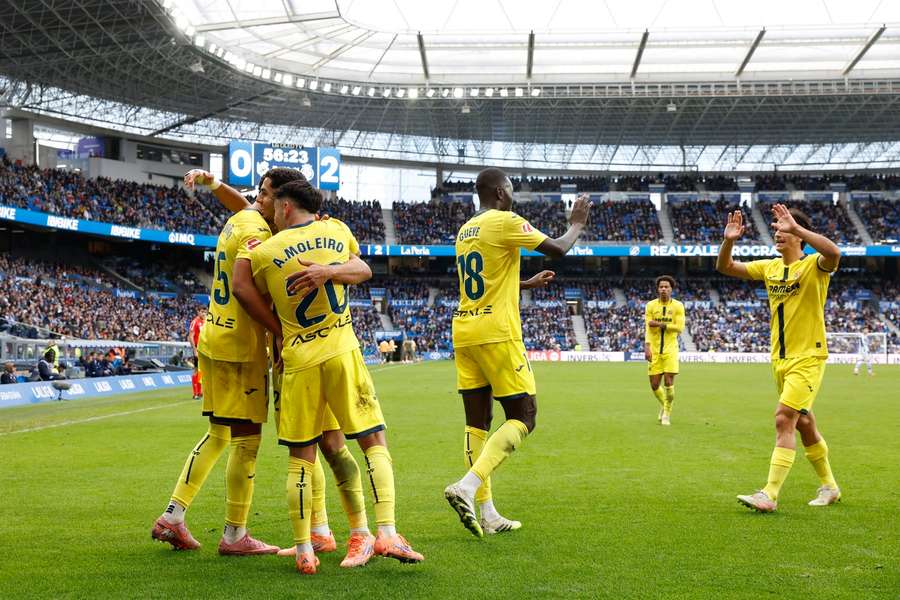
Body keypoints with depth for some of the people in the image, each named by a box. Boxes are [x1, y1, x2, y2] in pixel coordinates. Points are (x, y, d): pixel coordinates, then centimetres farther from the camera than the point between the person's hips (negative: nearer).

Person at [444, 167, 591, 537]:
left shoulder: (464, 231, 18)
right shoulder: (505, 221, -8)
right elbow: (558, 250, -6)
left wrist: (528, 283, 40)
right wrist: (578, 223, 13)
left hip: (463, 334, 8)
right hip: (496, 334, -8)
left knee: (477, 421, 7)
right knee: (523, 418, -2)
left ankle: (487, 514, 7)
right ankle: (467, 487, -19)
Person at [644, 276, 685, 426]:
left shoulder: (678, 306, 0)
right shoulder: (651, 305, 2)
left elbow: (680, 328, -9)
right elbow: (648, 328, -5)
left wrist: (659, 324, -14)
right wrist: (647, 346, -18)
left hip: (670, 349, -1)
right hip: (655, 350, 1)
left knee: (669, 383, -11)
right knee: (654, 385, 2)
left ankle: (667, 412, 10)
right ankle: (664, 404, 33)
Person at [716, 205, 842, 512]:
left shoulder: (813, 266, -11)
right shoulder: (770, 267, 8)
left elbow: (833, 253, -35)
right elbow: (725, 267, 9)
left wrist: (795, 226, -37)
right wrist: (729, 241, -10)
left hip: (808, 358, -7)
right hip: (780, 359, 7)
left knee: (784, 419, -16)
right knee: (804, 423, 16)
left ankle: (770, 495, -16)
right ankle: (829, 487, 31)